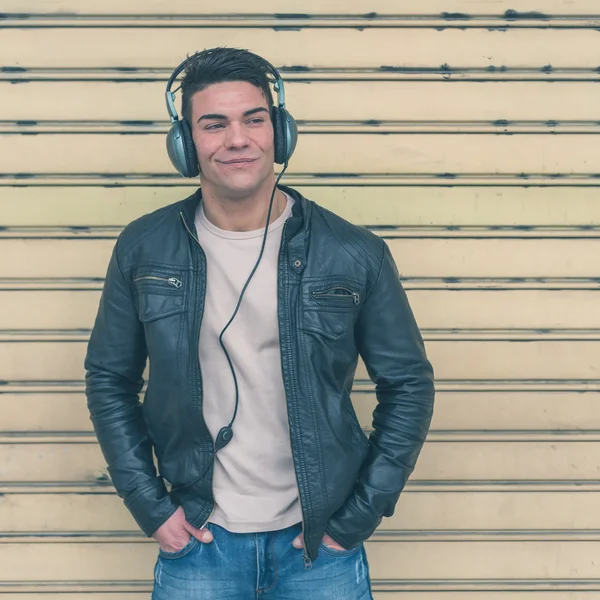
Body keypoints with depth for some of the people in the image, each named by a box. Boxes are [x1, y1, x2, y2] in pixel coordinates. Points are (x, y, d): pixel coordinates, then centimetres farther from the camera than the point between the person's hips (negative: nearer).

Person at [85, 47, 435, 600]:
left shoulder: (356, 254, -10)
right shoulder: (143, 250, -5)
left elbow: (408, 384, -2)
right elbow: (110, 379, 4)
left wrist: (360, 515, -4)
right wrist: (149, 505, -1)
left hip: (320, 540, -1)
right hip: (196, 539, 1)